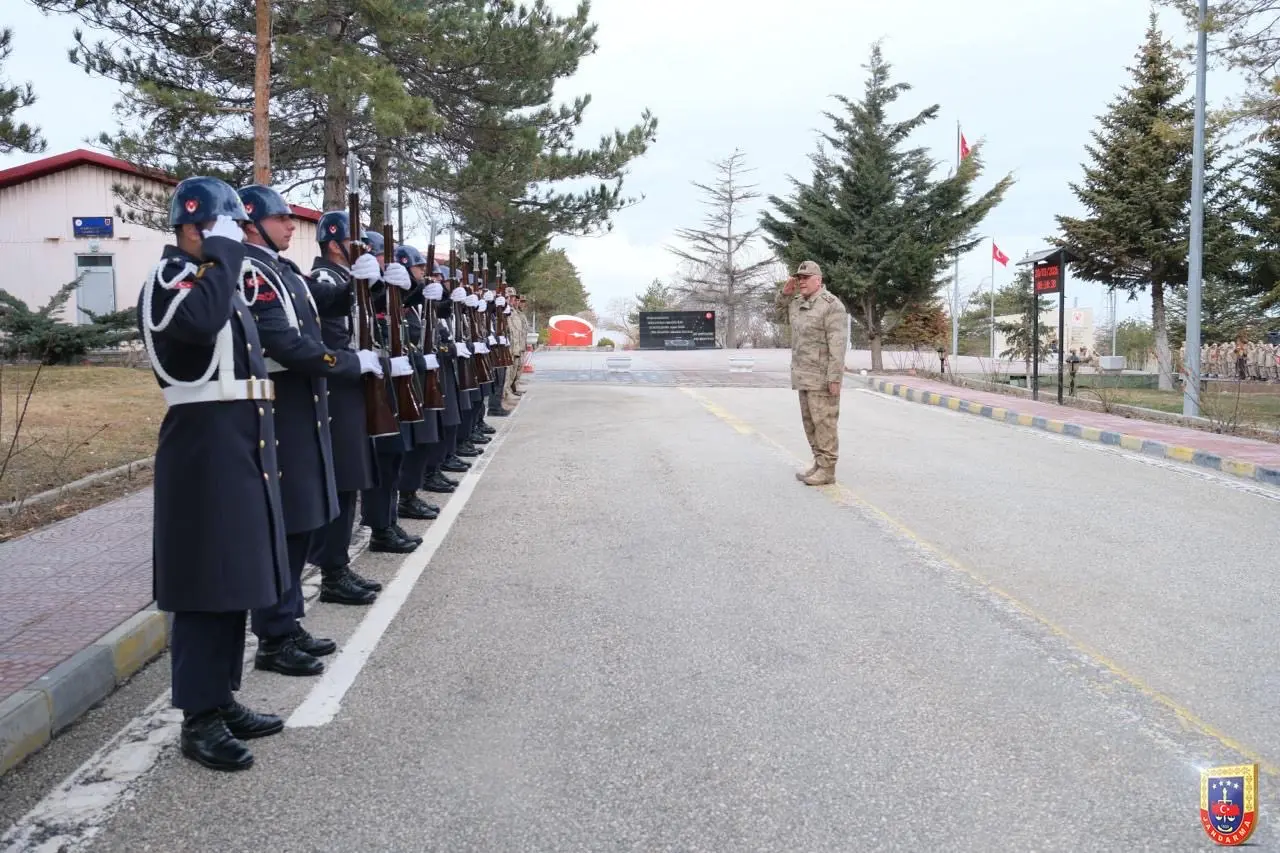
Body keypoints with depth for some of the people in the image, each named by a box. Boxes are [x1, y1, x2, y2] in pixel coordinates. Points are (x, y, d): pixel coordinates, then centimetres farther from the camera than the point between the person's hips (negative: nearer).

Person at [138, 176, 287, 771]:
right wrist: (221, 252, -21)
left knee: (235, 578, 13)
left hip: (241, 447, 9)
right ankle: (199, 720, 6)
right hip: (204, 449, -9)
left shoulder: (218, 277, 18)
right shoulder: (168, 278, -9)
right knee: (204, 585, -3)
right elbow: (201, 321, -33)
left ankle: (222, 700, 24)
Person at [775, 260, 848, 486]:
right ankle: (820, 465, 19)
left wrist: (834, 377, -23)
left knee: (824, 423, -5)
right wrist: (786, 292, 11)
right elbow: (780, 310, 32)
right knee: (810, 422, 11)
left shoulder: (831, 305, -14)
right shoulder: (798, 302, 12)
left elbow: (838, 344, -19)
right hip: (805, 376, 9)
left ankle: (827, 470, 0)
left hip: (822, 377, -9)